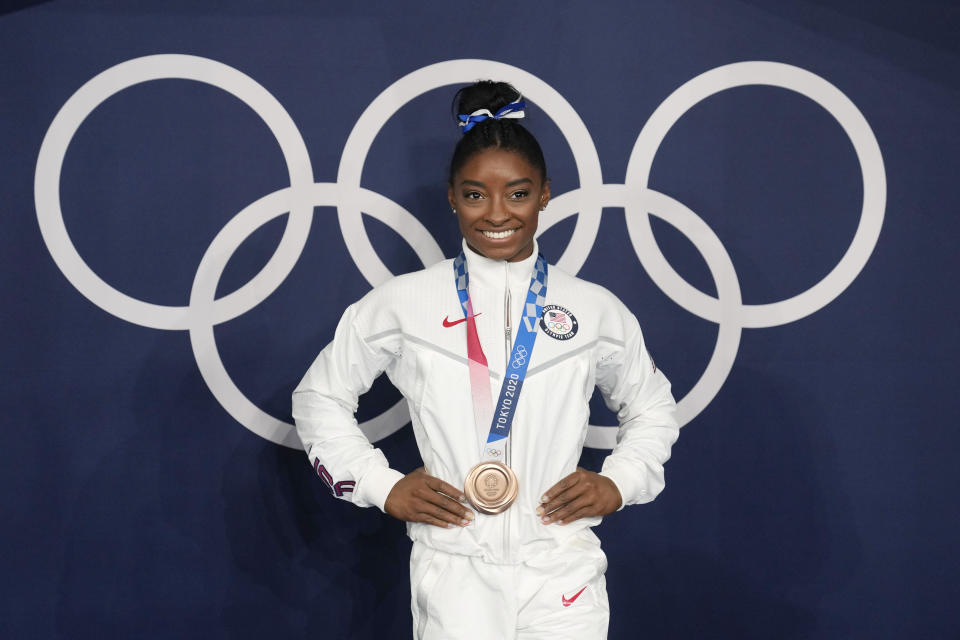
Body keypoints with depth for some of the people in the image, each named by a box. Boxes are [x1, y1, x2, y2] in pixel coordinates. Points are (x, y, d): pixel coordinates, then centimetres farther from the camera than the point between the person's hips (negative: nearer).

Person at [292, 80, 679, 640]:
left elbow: (652, 408, 20)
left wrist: (620, 482, 3)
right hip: (455, 569, -1)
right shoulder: (403, 304, 2)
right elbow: (319, 397, 12)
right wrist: (382, 486, 1)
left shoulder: (596, 310, 6)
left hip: (562, 569, 1)